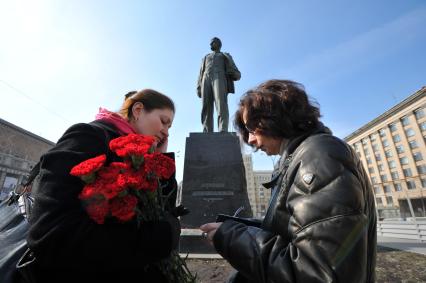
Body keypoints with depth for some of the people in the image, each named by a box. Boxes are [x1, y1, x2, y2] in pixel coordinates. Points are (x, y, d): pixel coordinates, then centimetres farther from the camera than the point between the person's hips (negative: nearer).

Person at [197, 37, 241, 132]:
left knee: (221, 105, -27)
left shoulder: (226, 56, 30)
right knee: (206, 109, -16)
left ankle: (223, 132, -38)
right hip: (206, 80, 3)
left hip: (220, 78, -2)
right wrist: (198, 88, 5)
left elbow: (237, 75, 18)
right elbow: (201, 74, 23)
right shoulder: (206, 57, 38)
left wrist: (232, 73, -7)